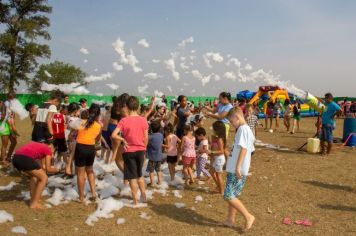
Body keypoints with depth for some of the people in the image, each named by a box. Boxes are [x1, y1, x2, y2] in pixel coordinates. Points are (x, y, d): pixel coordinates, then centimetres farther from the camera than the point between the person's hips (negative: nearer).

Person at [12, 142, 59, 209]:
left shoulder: (37, 146, 33)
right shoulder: (48, 150, 14)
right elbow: (48, 169, 12)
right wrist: (56, 170, 30)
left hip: (16, 158, 8)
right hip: (25, 159, -8)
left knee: (34, 175, 31)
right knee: (44, 178, 8)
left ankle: (33, 200, 31)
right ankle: (34, 203, 11)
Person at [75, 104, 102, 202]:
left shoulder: (81, 122, -8)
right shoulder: (99, 126, 0)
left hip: (80, 148, -3)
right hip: (91, 149, 3)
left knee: (80, 173, 8)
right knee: (90, 170, 25)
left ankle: (81, 197, 16)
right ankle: (93, 193, 18)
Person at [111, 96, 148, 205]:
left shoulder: (124, 120, -13)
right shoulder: (143, 120, -5)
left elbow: (113, 135, -22)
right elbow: (146, 138, 1)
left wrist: (123, 140, -7)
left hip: (129, 151, -3)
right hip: (141, 150, 3)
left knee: (132, 177, 8)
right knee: (139, 174, 22)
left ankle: (135, 200, 15)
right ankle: (143, 195, 28)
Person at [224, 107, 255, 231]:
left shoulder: (243, 129, -14)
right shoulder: (247, 130, 16)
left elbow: (244, 149, -23)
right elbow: (248, 150, 20)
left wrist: (238, 167, -24)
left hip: (236, 170, -10)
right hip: (234, 169, 10)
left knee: (229, 196, -8)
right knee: (232, 195, 16)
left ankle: (248, 216, 1)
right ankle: (230, 219, 25)